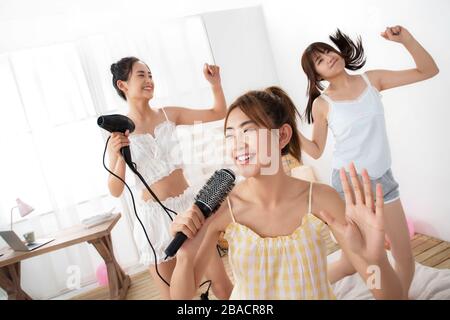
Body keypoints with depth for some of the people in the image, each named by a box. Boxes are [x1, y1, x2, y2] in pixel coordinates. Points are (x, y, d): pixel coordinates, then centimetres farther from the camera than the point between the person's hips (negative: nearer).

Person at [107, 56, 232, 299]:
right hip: (155, 215, -2)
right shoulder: (118, 131, -7)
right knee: (172, 295, 10)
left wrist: (215, 83, -7)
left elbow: (218, 113, 7)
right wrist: (115, 158, -25)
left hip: (188, 203, 3)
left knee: (221, 285, 9)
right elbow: (115, 191, -9)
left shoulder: (169, 114, 1)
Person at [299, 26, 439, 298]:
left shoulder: (372, 80, -2)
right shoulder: (322, 104, -7)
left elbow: (428, 70, 0)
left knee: (405, 258, 10)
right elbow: (317, 150, -1)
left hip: (383, 179, 3)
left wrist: (405, 38, -13)